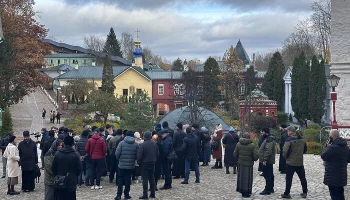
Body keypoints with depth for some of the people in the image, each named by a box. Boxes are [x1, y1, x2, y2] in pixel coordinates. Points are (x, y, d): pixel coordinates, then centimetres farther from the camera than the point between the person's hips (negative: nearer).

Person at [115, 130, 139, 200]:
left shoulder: (122, 143, -7)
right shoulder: (136, 144, -3)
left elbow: (117, 153, -9)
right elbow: (137, 156, -2)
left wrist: (119, 159, 10)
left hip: (122, 164, -1)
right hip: (131, 165, 1)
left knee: (120, 179, 8)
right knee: (128, 180, 9)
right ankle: (126, 194, 13)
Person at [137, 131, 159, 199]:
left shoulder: (143, 145, -16)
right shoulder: (155, 144, 3)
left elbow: (139, 155, -14)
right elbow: (157, 153, 11)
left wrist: (139, 162, 0)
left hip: (145, 163, -5)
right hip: (152, 163, 5)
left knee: (145, 179, -2)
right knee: (152, 178, 13)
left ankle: (145, 195, -3)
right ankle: (153, 194, 17)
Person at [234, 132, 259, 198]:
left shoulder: (238, 144, -2)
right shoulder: (252, 145, -12)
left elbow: (235, 154, 3)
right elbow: (256, 156, -14)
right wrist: (254, 159, 7)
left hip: (240, 163, 3)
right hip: (249, 163, -3)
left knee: (241, 176, 16)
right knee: (247, 177, 4)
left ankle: (240, 189, 26)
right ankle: (246, 192, 9)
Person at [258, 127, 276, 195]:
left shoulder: (269, 139, -17)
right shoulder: (269, 138, 17)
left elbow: (268, 151, -25)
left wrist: (265, 160, -25)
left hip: (267, 161, -11)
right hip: (269, 161, 11)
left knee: (267, 175, -8)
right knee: (270, 175, 16)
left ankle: (267, 190, -6)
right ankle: (271, 188, 24)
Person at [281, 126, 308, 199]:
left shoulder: (289, 139, -16)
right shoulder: (302, 139, 4)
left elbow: (285, 151, -18)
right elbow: (305, 149, 14)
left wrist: (285, 156, 2)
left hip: (291, 162, -5)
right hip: (300, 162, 5)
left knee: (289, 178, 1)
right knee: (302, 178, 14)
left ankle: (287, 193, 4)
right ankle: (305, 192, 19)